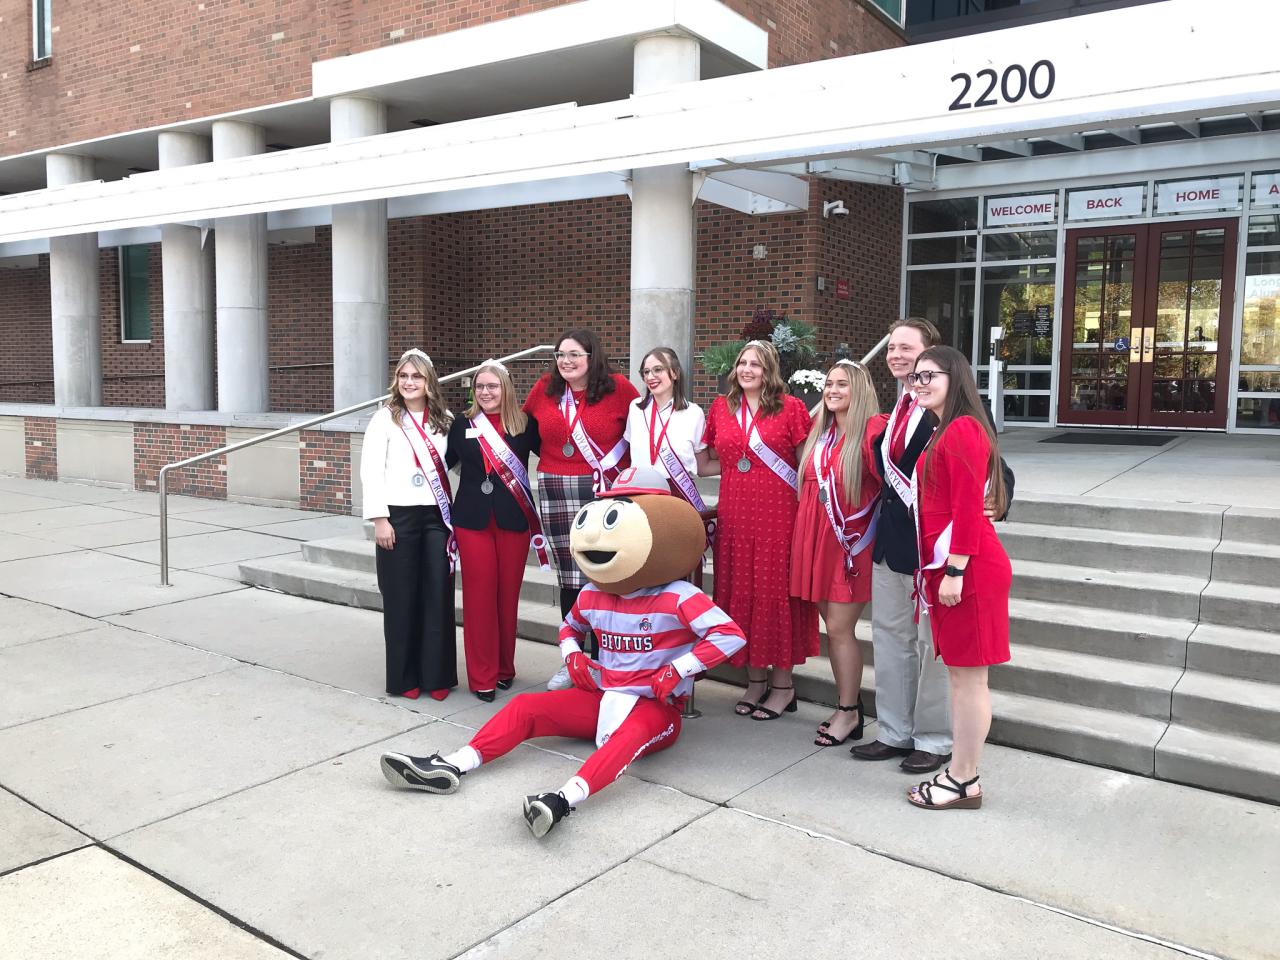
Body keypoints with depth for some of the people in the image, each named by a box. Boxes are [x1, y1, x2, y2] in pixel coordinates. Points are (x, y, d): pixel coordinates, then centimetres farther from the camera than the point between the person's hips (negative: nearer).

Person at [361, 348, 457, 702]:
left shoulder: (445, 420, 10)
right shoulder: (384, 419, 0)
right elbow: (371, 472, -5)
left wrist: (455, 515, 0)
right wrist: (379, 518, -12)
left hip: (437, 516, 3)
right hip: (399, 516, -3)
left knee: (438, 596, 3)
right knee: (401, 598, 4)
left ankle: (437, 675, 13)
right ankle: (404, 677, 15)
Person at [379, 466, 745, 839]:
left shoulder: (677, 598, -16)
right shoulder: (592, 595, 5)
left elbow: (730, 635, -24)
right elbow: (570, 627, 27)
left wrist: (677, 671, -25)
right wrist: (573, 657, 3)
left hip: (657, 708, -6)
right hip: (602, 697, 7)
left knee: (633, 730, -42)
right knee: (525, 707, -9)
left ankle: (564, 799, -63)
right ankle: (450, 766, -20)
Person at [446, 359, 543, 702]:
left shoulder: (525, 424, 2)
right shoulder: (463, 425, 6)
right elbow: (443, 464, 10)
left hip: (513, 519, 0)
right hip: (472, 519, 1)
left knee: (508, 596, 7)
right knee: (479, 597, 0)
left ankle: (505, 669, 24)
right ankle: (482, 677, 9)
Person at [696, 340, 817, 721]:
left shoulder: (790, 408, -1)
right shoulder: (721, 408, 11)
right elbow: (708, 461, 18)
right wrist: (742, 462, 4)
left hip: (778, 515, -4)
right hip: (735, 515, 4)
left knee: (776, 592, 0)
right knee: (741, 592, 8)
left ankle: (782, 685, 14)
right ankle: (755, 679, 22)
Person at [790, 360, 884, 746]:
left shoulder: (873, 428, -11)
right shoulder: (819, 431, 12)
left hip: (852, 541, -7)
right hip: (816, 537, 7)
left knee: (839, 627, -4)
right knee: (833, 625, 12)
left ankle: (849, 713, 11)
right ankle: (849, 704, 24)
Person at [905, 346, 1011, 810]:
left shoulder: (962, 430, -13)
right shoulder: (944, 432, 18)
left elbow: (967, 509, -19)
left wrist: (954, 570, -20)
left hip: (968, 568, -10)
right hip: (945, 564, 10)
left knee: (968, 676, 0)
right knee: (958, 674, 15)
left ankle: (964, 782, 11)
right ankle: (959, 772, 25)